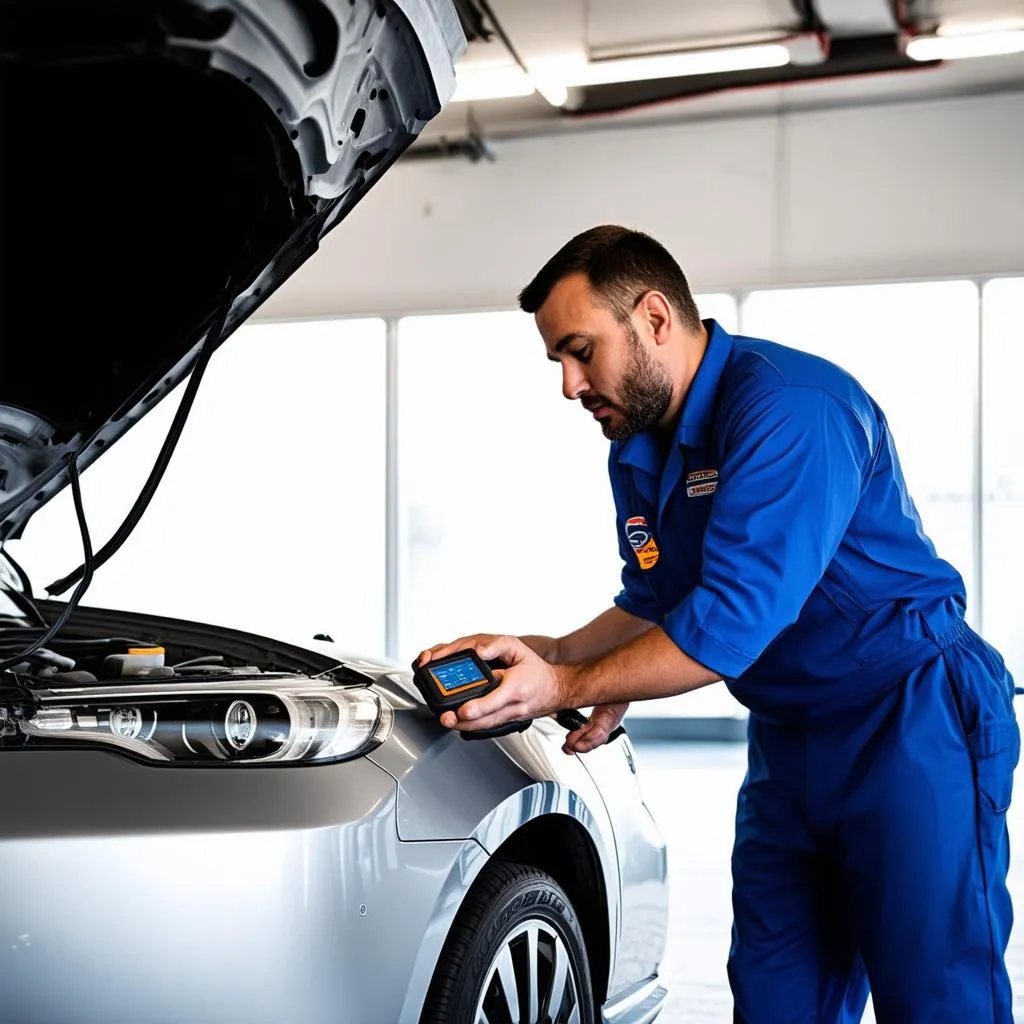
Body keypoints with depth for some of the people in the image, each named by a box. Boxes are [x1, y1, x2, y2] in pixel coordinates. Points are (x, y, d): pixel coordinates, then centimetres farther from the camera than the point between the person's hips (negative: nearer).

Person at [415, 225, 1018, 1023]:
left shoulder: (789, 410, -22)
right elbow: (656, 604, 17)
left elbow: (730, 622, -27)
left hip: (912, 724, -9)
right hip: (787, 740, 9)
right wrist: (558, 655, -1)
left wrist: (569, 688, -19)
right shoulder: (638, 453, 8)